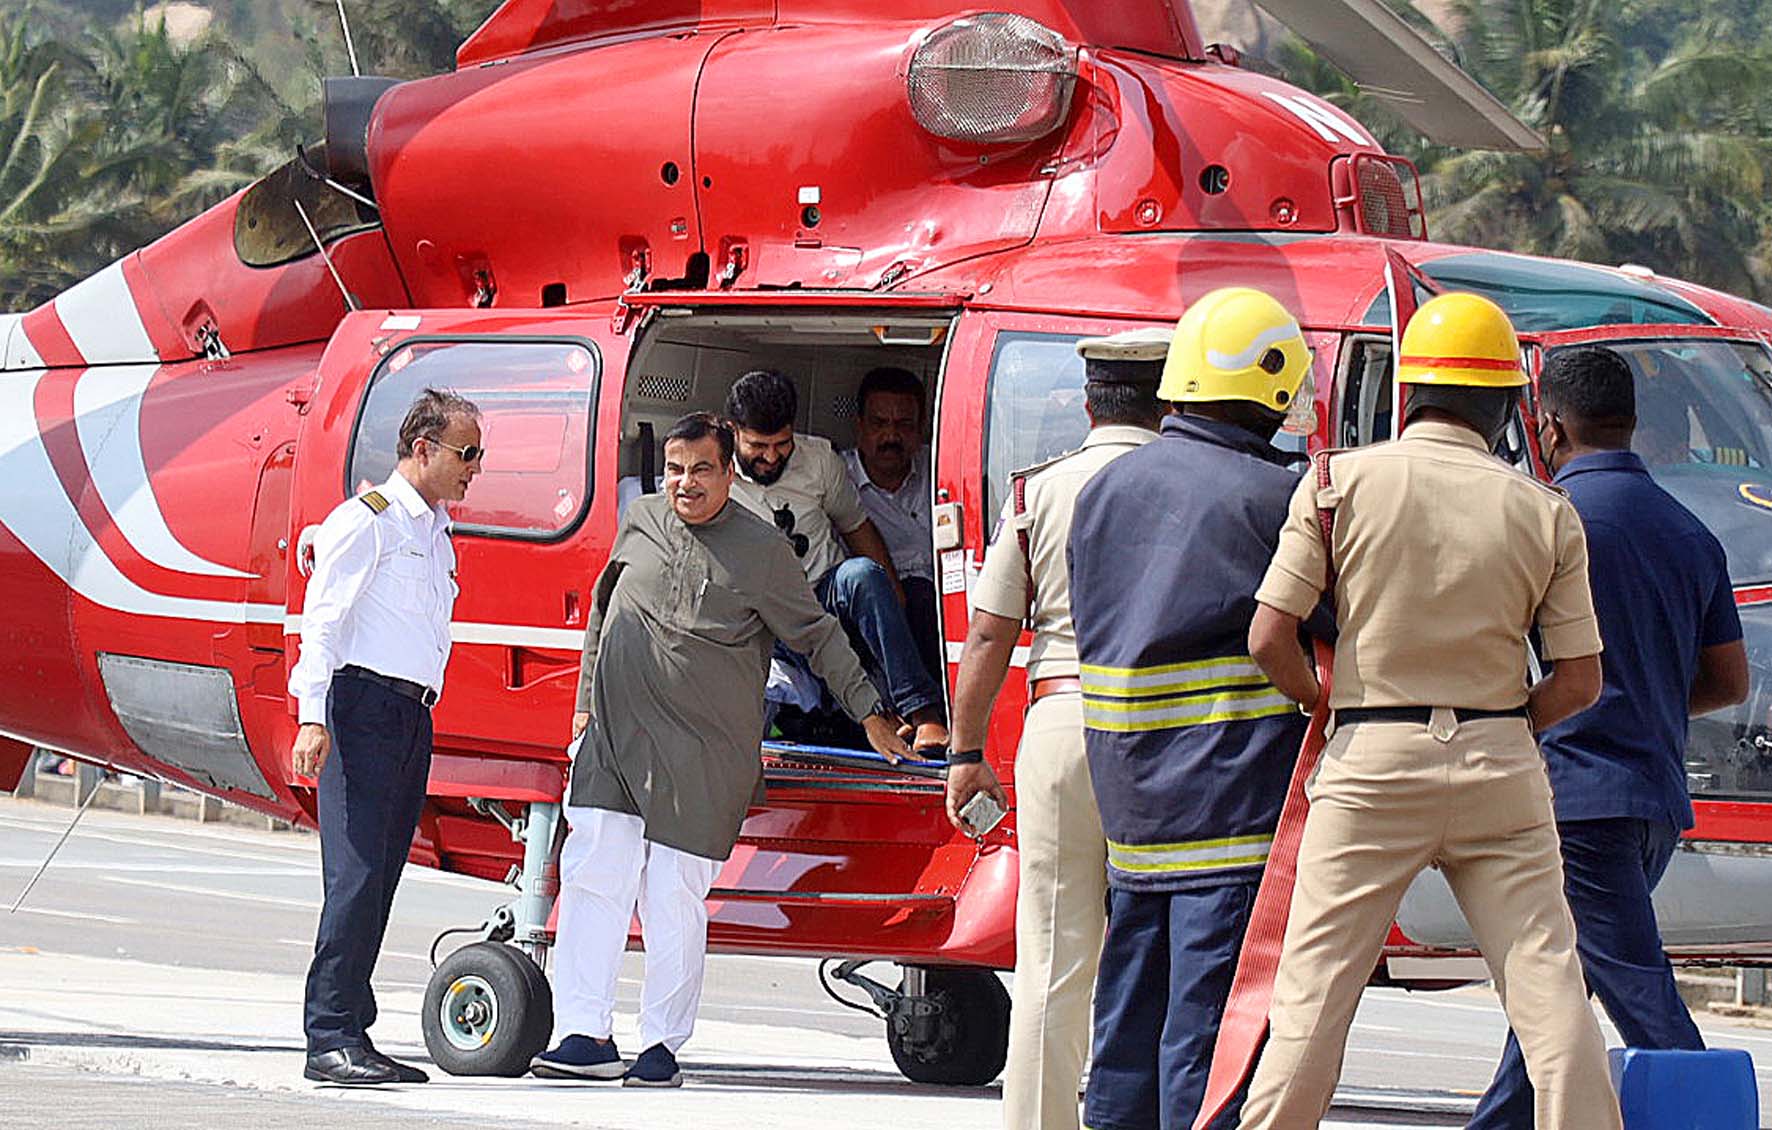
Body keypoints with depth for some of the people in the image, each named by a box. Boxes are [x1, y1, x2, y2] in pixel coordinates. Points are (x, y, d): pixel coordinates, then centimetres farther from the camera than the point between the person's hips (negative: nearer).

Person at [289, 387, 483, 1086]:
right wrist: (313, 717, -20)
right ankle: (331, 1040, -17)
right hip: (364, 704, -9)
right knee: (356, 874, -14)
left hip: (414, 715, 9)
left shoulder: (436, 532, 22)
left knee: (378, 881, 6)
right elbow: (322, 619, -11)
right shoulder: (368, 519, -4)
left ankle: (350, 1034, 7)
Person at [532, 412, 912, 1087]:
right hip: (616, 730, 3)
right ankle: (586, 1037, -2)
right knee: (593, 875, -5)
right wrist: (586, 699, 22)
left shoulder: (760, 548, -1)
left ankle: (662, 1045, 8)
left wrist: (870, 715, 7)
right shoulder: (642, 519, 10)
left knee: (675, 903, -2)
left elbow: (818, 636, 6)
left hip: (704, 752, -3)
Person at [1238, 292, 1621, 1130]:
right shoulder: (1545, 513, 0)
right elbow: (1580, 681, 2)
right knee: (1548, 986, 4)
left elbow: (1268, 639, -5)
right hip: (1500, 765, 1)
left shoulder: (1342, 481, -3)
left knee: (1314, 991, 2)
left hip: (1372, 758, -1)